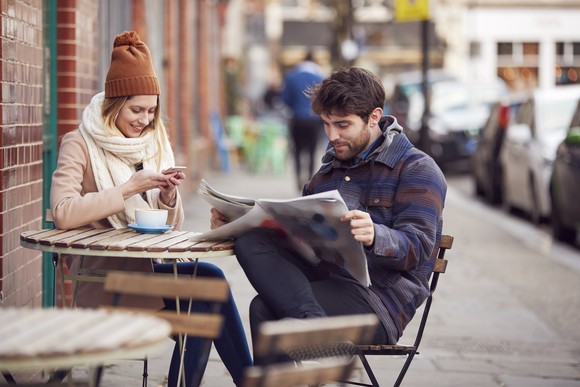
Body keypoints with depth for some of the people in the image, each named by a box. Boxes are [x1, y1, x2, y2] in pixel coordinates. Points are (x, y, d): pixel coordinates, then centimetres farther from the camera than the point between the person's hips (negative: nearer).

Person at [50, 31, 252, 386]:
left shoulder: (155, 142, 12)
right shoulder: (80, 145, -5)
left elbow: (172, 228, 11)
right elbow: (63, 213, -22)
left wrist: (169, 195, -10)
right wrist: (130, 188, -22)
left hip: (146, 266, 5)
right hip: (104, 275, -5)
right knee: (209, 279, -24)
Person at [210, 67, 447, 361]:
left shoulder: (416, 169, 2)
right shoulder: (329, 171, 27)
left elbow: (417, 247, -12)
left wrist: (375, 237, -34)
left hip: (379, 296, -7)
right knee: (251, 240, -23)